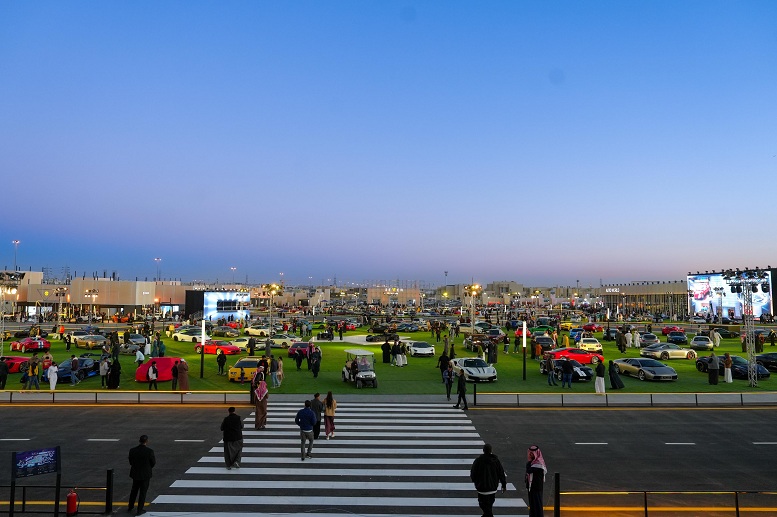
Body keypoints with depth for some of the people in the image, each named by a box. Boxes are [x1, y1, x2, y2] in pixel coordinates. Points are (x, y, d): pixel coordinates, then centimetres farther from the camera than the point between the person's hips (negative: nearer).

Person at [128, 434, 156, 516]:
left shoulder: (132, 450, -10)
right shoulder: (150, 451, -21)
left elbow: (131, 462, 2)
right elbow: (153, 462, -11)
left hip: (135, 474, 4)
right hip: (145, 474, -4)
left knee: (134, 490, 25)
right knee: (143, 493, 9)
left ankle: (130, 507, 39)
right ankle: (139, 510, 16)